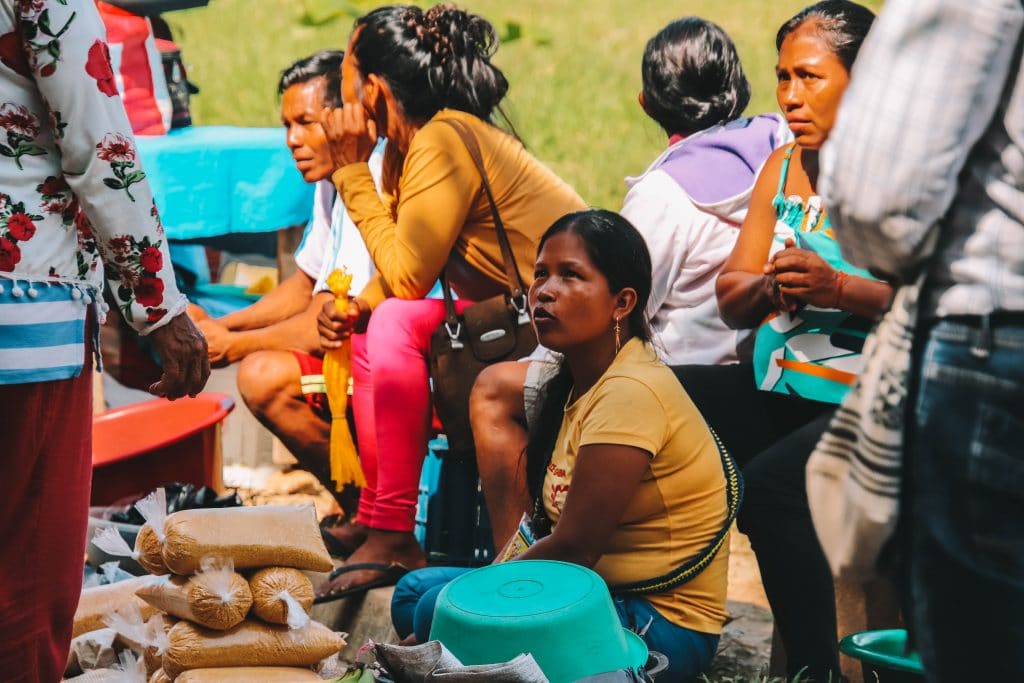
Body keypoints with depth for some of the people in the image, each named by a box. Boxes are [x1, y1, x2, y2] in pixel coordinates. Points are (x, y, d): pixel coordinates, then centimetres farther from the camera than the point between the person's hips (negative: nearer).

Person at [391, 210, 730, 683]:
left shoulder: (630, 392, -21)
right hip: (601, 591, 9)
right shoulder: (576, 380, 8)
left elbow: (574, 548, -21)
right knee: (415, 590, 7)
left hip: (662, 626, -9)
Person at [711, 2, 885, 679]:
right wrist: (770, 288, -9)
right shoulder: (782, 168, 15)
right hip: (775, 391, 7)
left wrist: (837, 289, -25)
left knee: (769, 486, -32)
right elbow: (730, 299, 14)